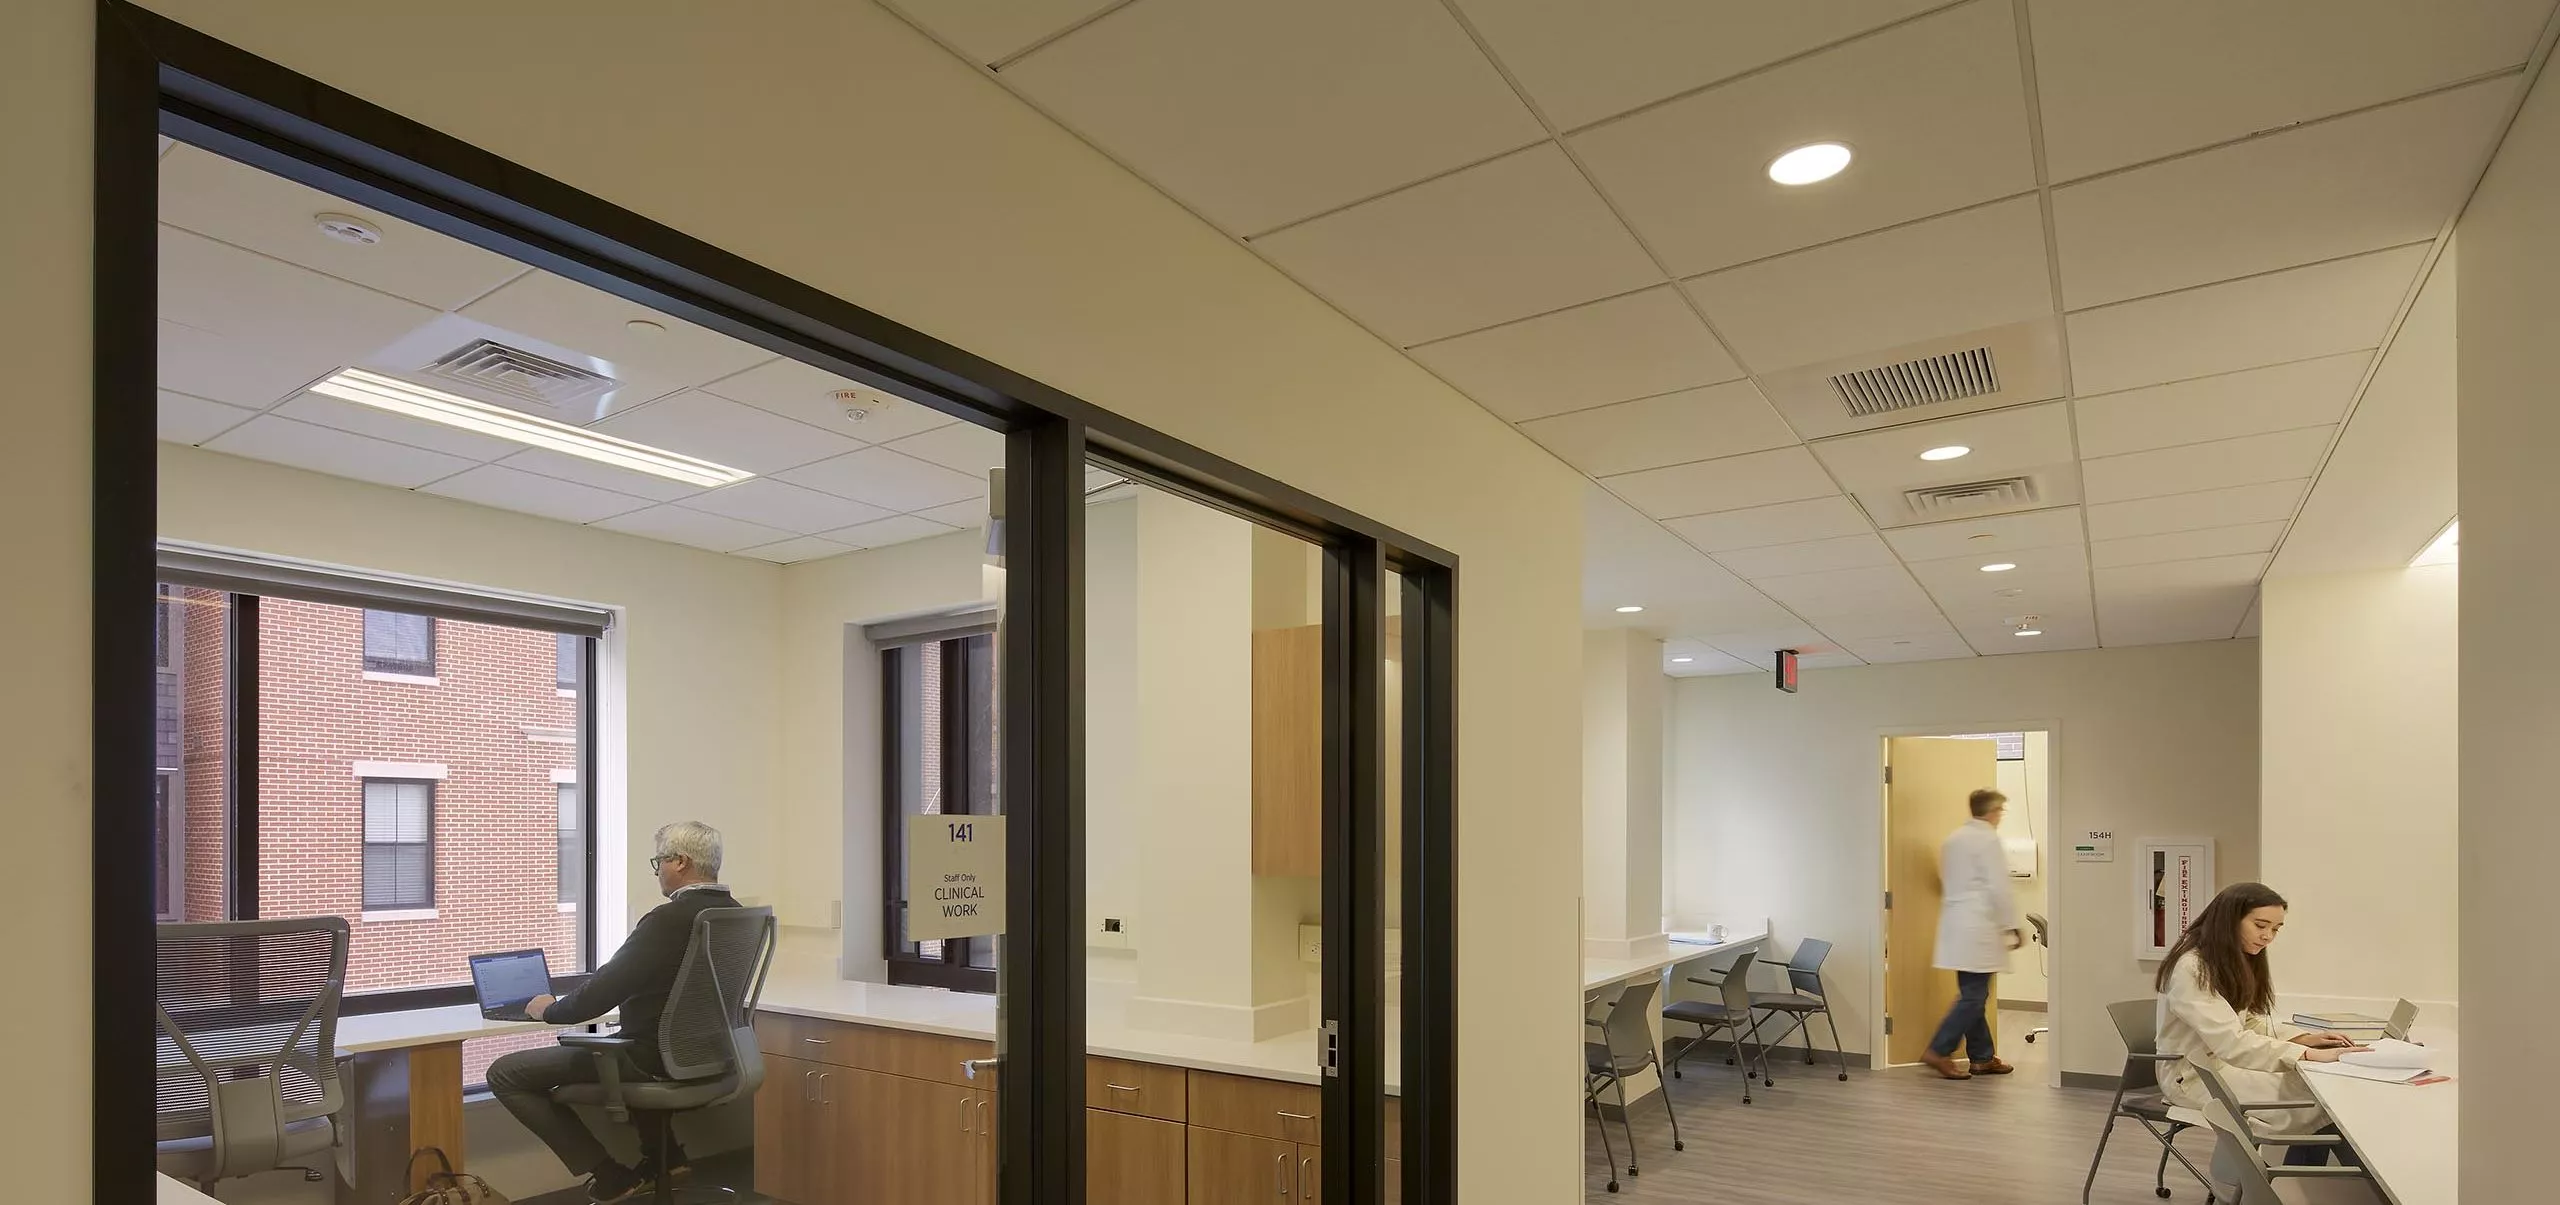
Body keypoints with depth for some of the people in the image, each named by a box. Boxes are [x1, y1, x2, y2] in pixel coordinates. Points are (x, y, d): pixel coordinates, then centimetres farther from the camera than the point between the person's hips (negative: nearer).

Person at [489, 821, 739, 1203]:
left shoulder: (669, 919, -24)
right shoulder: (734, 914, 2)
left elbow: (601, 993, -21)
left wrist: (550, 1010, 0)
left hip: (654, 1060, -9)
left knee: (505, 1074, 1)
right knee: (579, 1049, 36)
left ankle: (612, 1174, 2)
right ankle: (662, 1154, 27)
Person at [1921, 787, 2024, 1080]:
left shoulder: (1952, 839, 14)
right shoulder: (1988, 840, -11)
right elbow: (1999, 889, -14)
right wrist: (2012, 926, -6)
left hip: (1956, 925, 9)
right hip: (1979, 928, -9)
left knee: (1973, 994, 13)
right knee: (1974, 996, -5)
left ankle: (1981, 1057, 18)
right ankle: (1938, 1051, -8)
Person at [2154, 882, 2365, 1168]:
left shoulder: (2237, 961, 10)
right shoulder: (2191, 969, -21)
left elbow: (2252, 1023, 10)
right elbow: (2231, 1043, -26)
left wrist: (2306, 1038, -6)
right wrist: (2307, 1055, -31)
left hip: (2228, 1062, 9)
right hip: (2198, 1075, -9)